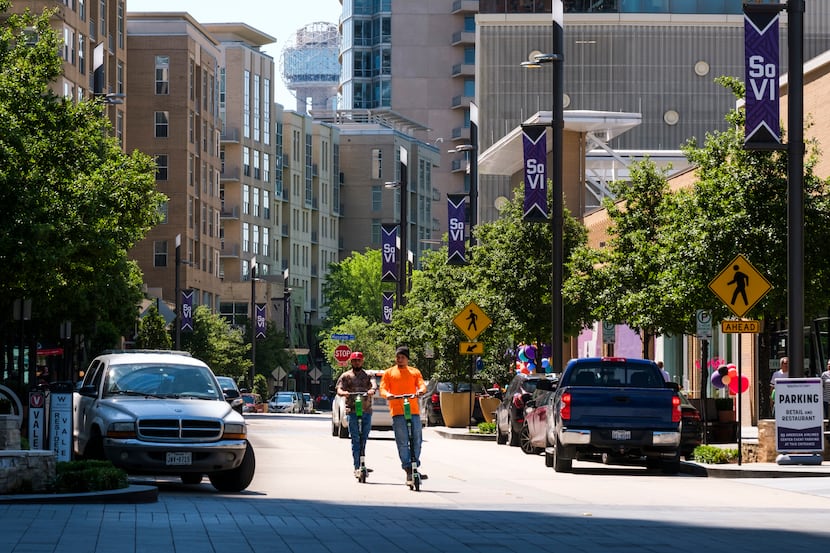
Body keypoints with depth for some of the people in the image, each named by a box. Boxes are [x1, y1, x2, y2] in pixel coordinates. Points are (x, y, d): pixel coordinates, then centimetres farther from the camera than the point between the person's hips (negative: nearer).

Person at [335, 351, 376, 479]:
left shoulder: (367, 375, 14)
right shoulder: (345, 376, 11)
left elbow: (373, 385, -4)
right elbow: (339, 389, 0)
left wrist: (372, 390, -28)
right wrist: (344, 392, -24)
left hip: (367, 410, 2)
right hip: (352, 410, -2)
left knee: (364, 439, 7)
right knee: (356, 439, -8)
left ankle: (361, 465, 20)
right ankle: (357, 467, -10)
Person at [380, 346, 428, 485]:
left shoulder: (415, 372, 17)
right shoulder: (389, 373, 12)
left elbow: (421, 384, 4)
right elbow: (383, 389, 4)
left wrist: (421, 390, -20)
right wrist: (387, 394, -19)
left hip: (414, 411, 2)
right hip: (397, 411, -2)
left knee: (416, 441, 3)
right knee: (402, 442, -6)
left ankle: (414, 468, 16)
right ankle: (408, 471, -4)